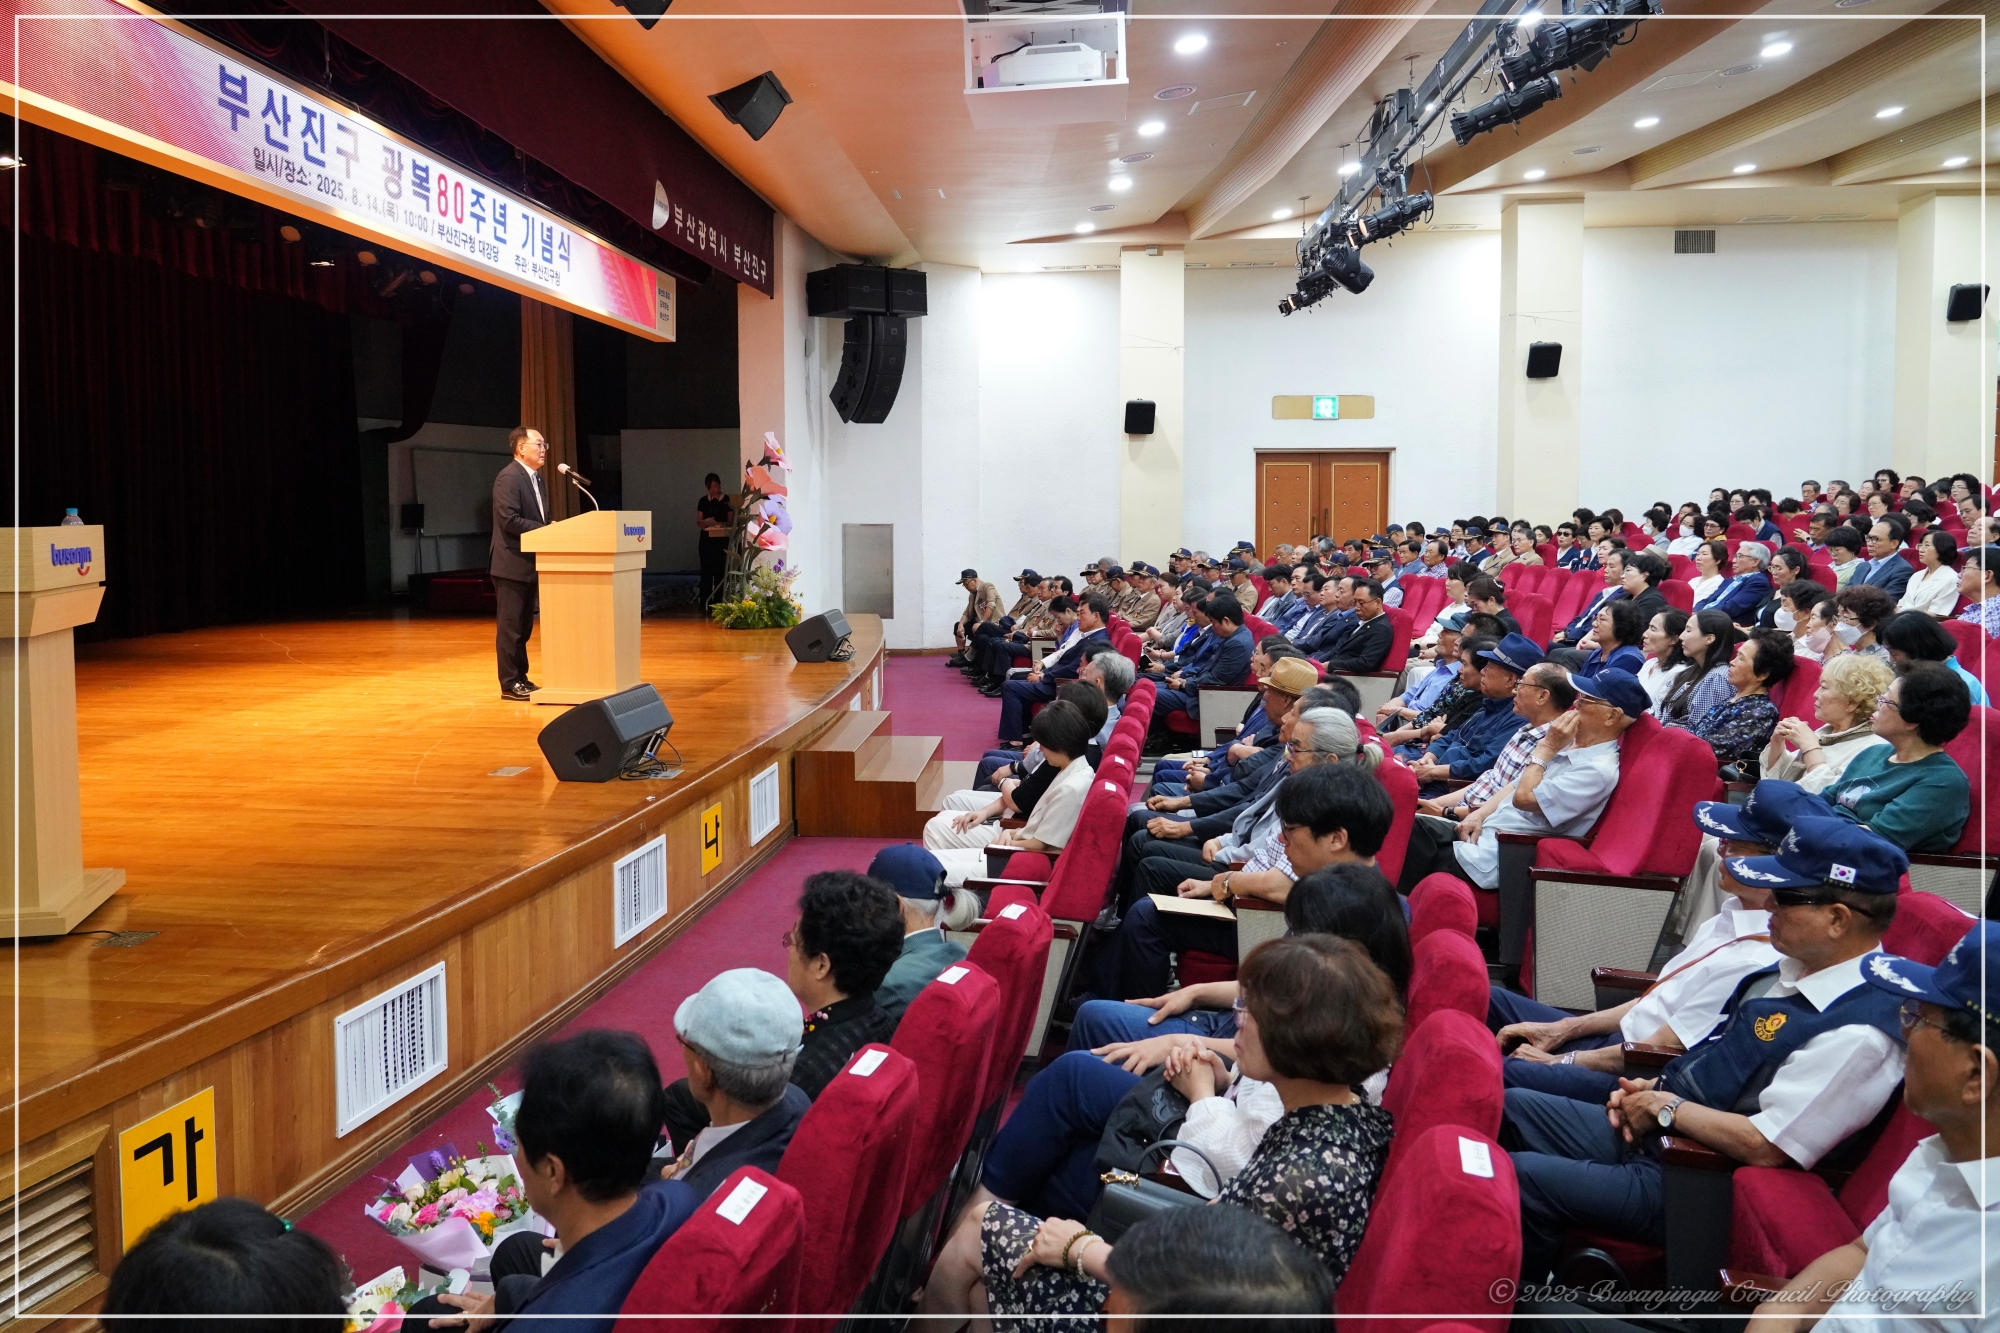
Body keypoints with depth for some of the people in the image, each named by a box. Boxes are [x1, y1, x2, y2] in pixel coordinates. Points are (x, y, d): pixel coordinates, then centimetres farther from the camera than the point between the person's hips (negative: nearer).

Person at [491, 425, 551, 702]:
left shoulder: (536, 479, 16)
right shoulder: (509, 477, -14)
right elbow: (509, 520, -22)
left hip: (529, 564, 9)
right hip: (512, 564, -9)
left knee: (524, 626, 13)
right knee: (510, 626, -3)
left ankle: (521, 679, 20)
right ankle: (510, 684, 2)